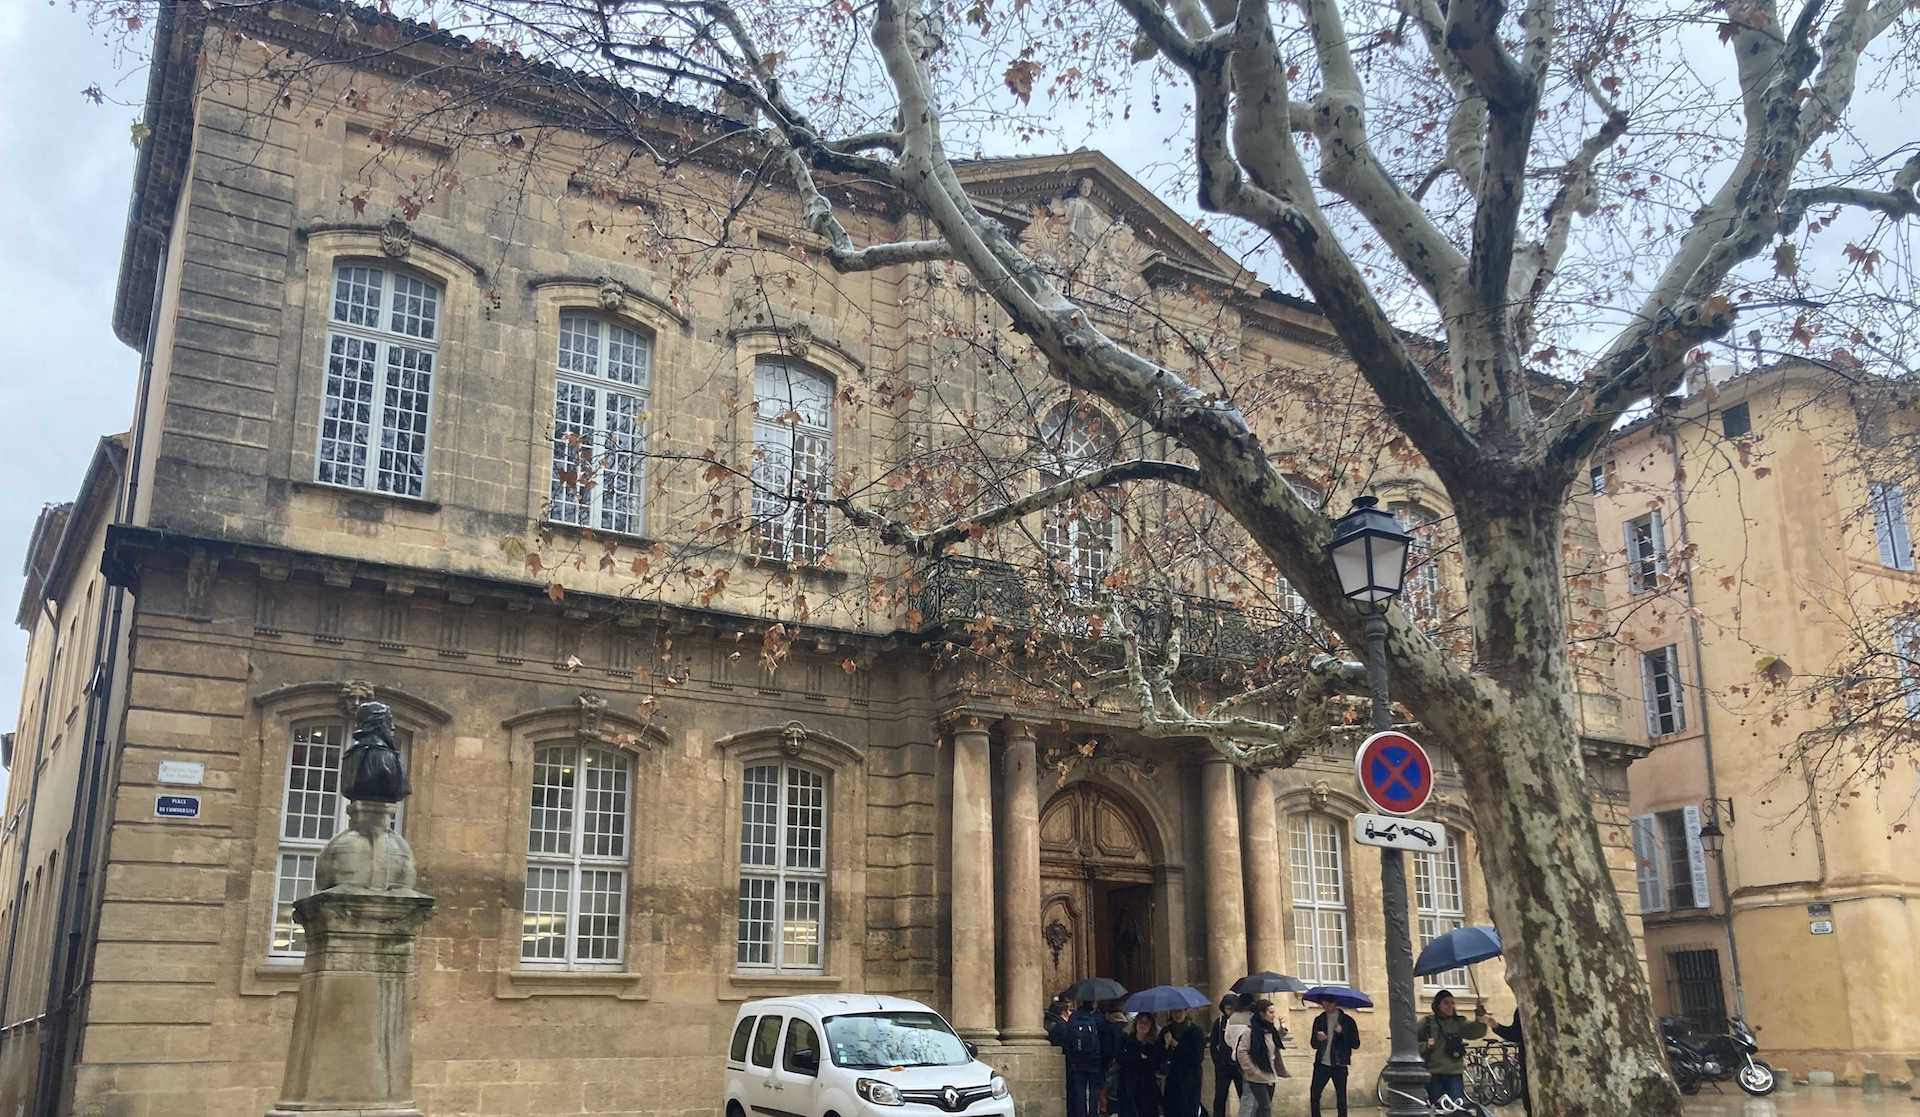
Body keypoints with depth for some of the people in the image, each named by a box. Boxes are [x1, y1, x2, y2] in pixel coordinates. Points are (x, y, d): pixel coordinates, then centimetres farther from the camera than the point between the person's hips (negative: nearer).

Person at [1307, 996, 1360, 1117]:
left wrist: (1342, 1032, -18)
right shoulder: (1319, 1020, 7)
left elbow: (1356, 1044, -4)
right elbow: (1314, 1045, 9)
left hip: (1339, 1065, -2)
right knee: (1314, 1093, -4)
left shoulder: (1347, 1021, -1)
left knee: (1341, 1097, 3)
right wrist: (1318, 1039, -14)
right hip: (1322, 1064, 2)